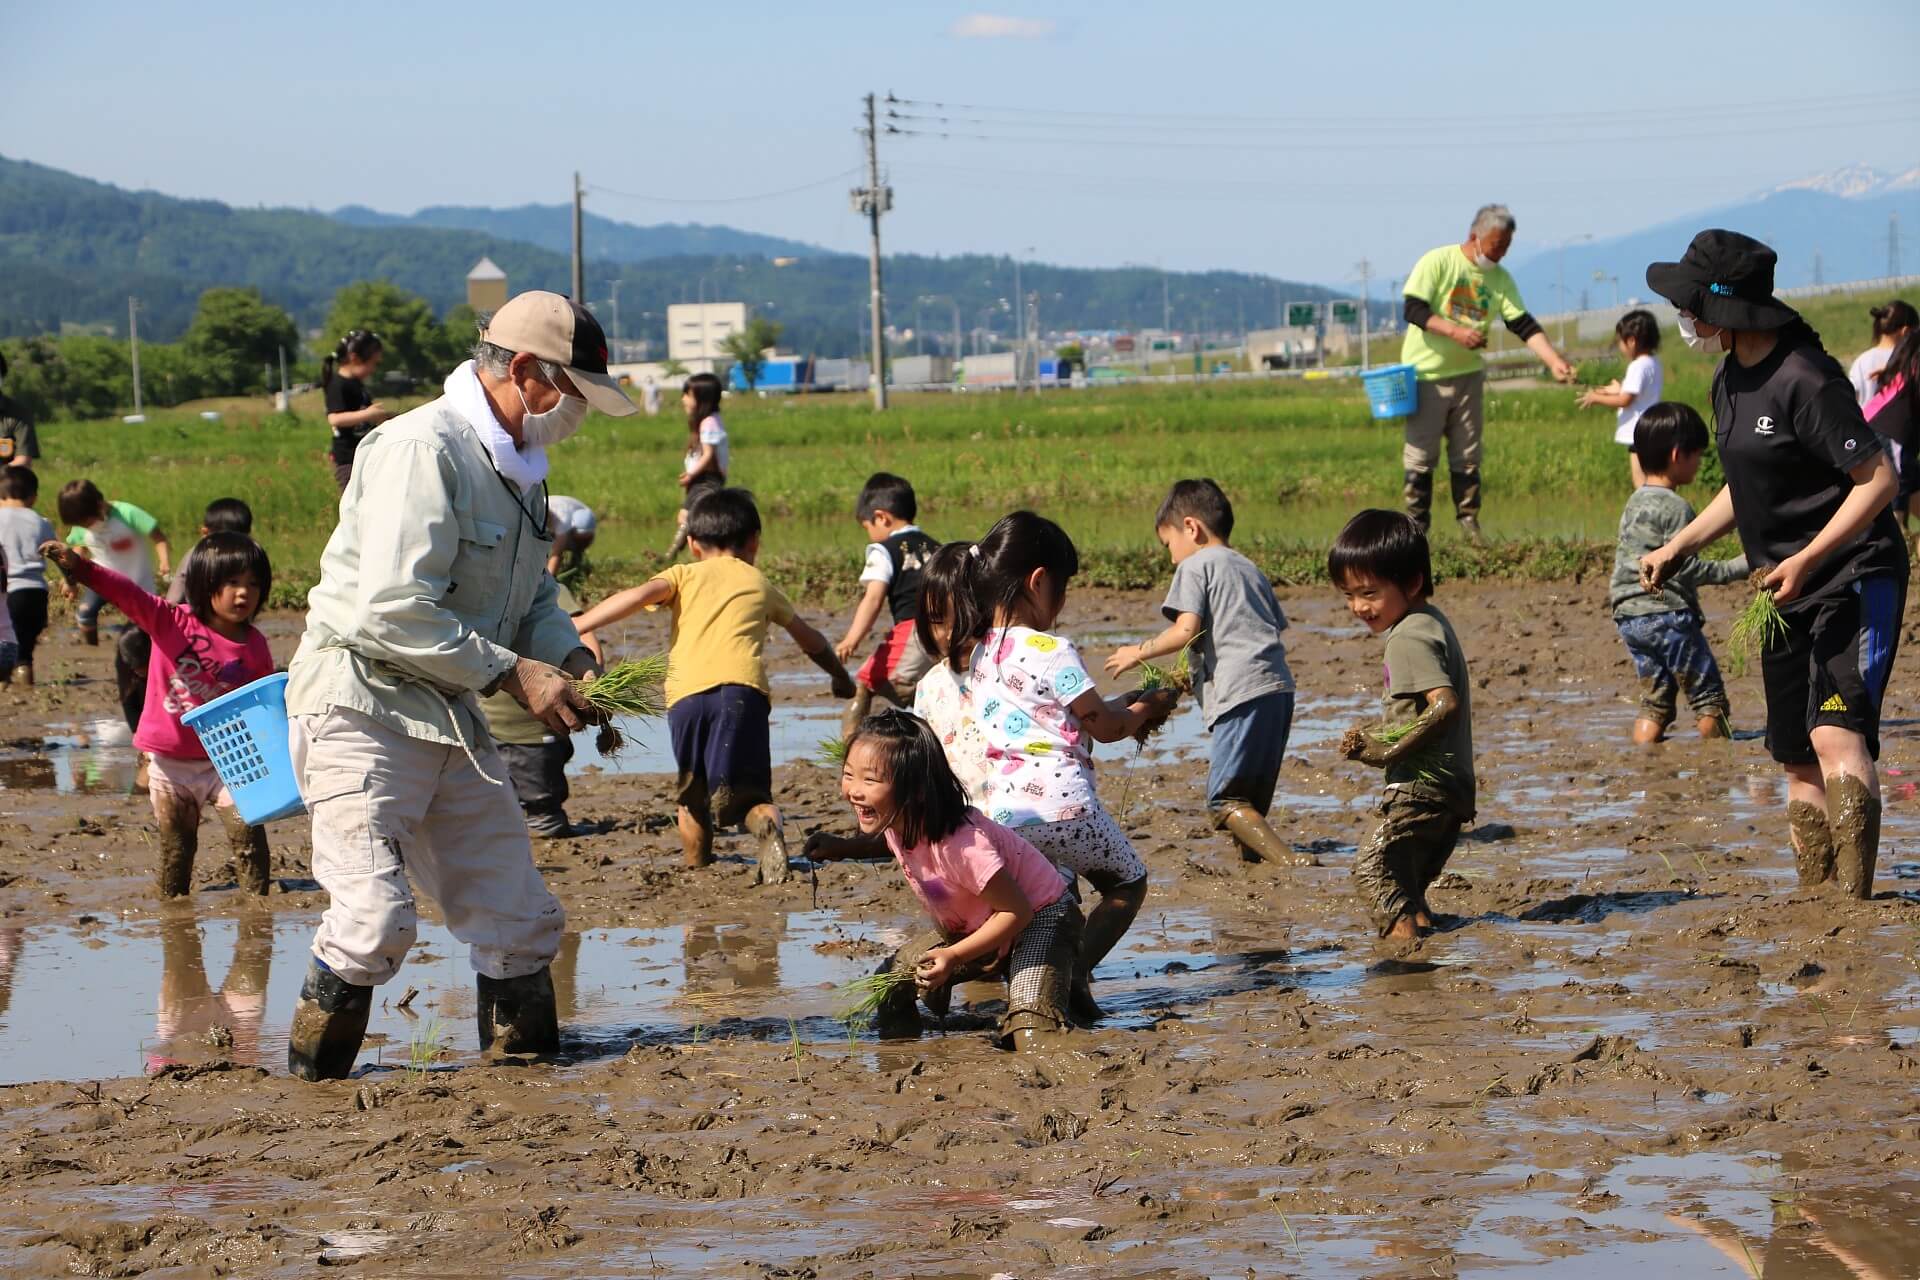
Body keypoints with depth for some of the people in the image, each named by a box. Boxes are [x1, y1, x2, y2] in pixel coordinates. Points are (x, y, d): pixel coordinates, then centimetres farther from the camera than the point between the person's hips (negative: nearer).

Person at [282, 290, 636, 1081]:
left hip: (450, 719, 9)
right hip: (363, 710, -9)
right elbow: (394, 613, -26)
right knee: (377, 918, -19)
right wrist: (513, 674, -20)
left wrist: (571, 659, 2)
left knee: (520, 920, 8)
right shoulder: (423, 450, -18)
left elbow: (529, 593, 24)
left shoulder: (517, 465, 13)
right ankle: (309, 1092, -5)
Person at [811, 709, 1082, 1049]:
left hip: (1038, 919, -8)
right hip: (970, 928, 8)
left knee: (1032, 1042, -25)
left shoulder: (960, 842, -37)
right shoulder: (896, 822, -11)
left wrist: (953, 957, -33)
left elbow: (1017, 912, -29)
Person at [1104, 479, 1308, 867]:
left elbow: (1186, 631, -9)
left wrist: (1139, 653, 6)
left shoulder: (1195, 566, 4)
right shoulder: (1250, 569, 28)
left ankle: (1288, 860, -27)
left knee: (1226, 799, -12)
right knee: (1252, 797, 13)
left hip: (1242, 692, -8)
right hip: (1280, 686, 9)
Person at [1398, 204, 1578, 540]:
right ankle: (1415, 529, 4)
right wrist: (1455, 331, -28)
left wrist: (1555, 361, -15)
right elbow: (1414, 310, -17)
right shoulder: (1438, 262, -10)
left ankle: (1469, 524, 11)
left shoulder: (1500, 279, 4)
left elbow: (1524, 325, -1)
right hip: (1426, 374, -5)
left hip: (1468, 374, 5)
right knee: (1420, 456, -1)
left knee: (1467, 456, 6)